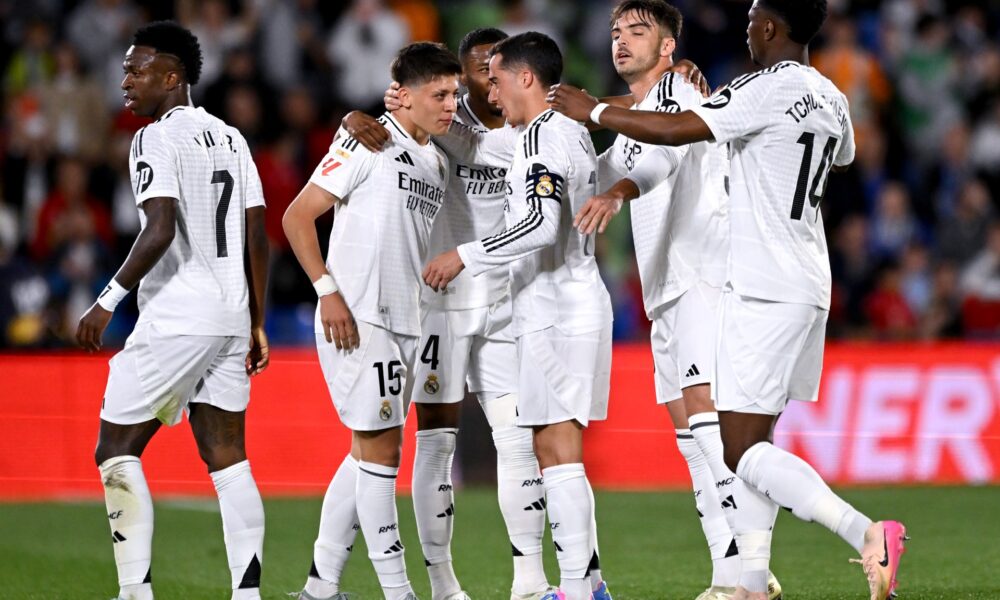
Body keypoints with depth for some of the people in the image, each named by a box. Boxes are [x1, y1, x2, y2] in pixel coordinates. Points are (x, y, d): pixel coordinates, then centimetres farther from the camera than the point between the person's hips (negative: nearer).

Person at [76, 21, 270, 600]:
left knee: (117, 449, 2)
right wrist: (257, 324, 18)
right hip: (231, 319, 7)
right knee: (228, 458, 6)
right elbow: (258, 237, 13)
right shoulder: (231, 138, 15)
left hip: (175, 320, -7)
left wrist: (108, 301, -15)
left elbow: (160, 231, -20)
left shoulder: (157, 138, -8)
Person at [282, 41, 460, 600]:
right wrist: (329, 291, -16)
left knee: (369, 450, 11)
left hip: (403, 324, 8)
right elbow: (298, 217, -9)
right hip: (356, 321, -8)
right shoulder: (369, 141, -7)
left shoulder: (439, 162, 15)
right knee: (382, 447, -8)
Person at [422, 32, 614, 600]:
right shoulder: (570, 132, 17)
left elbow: (541, 225, -26)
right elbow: (476, 147, 30)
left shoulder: (543, 137, -14)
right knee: (557, 451, 14)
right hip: (579, 303, 10)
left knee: (558, 451, -10)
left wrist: (464, 256, -19)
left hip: (557, 312, -10)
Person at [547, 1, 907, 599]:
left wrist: (593, 110, -4)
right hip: (808, 286, 9)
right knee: (755, 440, 13)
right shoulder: (832, 100, 12)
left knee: (743, 450, -8)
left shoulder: (768, 90, -14)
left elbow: (674, 130, -18)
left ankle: (866, 533, -22)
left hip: (765, 291, -9)